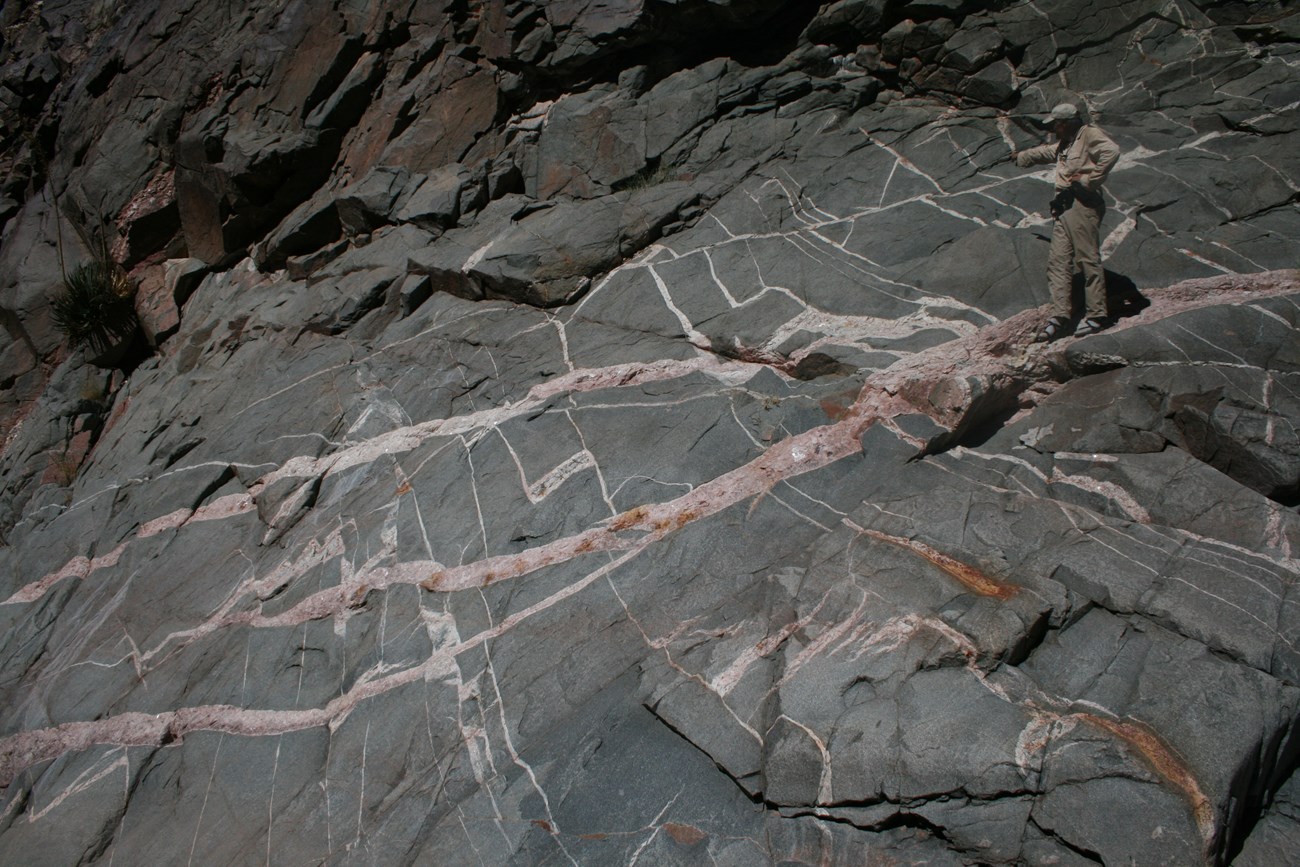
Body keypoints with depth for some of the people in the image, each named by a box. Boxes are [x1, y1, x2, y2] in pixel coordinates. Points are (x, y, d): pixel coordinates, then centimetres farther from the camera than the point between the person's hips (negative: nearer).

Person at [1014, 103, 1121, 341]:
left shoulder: (1089, 134, -1)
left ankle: (1097, 315, -9)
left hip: (1083, 203, -9)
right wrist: (1022, 156, 66)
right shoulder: (1063, 145, 28)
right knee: (1058, 261, -2)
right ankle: (1060, 315, -6)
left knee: (1088, 259, -10)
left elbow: (1111, 151, -20)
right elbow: (1043, 152, 50)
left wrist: (1090, 179, -18)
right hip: (1063, 205, 9)